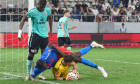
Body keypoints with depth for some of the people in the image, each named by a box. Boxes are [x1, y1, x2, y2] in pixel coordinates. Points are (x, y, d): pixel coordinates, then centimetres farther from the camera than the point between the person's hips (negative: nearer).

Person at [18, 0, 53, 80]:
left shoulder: (48, 10, 2)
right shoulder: (32, 12, -11)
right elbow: (23, 19, -3)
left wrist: (51, 30, 26)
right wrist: (20, 31, -11)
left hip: (45, 35, 4)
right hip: (35, 34, -4)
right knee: (31, 54, -5)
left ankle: (41, 74, 12)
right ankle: (28, 74, 4)